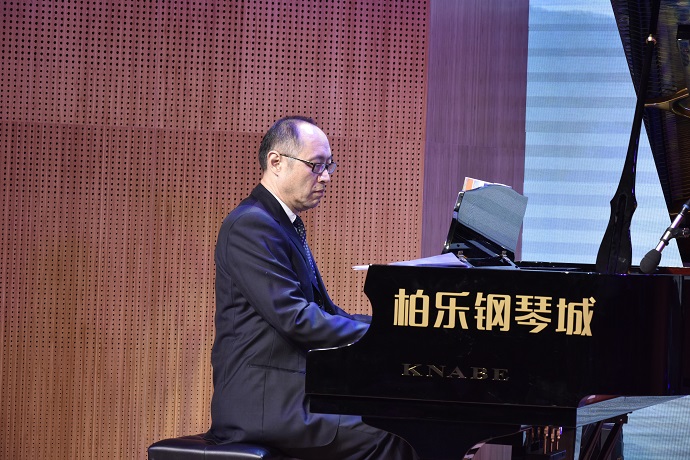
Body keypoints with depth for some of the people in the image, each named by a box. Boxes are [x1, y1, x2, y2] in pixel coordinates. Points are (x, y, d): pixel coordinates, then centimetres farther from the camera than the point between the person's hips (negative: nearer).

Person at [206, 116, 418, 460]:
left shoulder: (282, 225, 20)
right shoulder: (250, 225, -13)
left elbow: (325, 312, 21)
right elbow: (295, 318, -21)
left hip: (290, 390, 10)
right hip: (263, 403, -10)